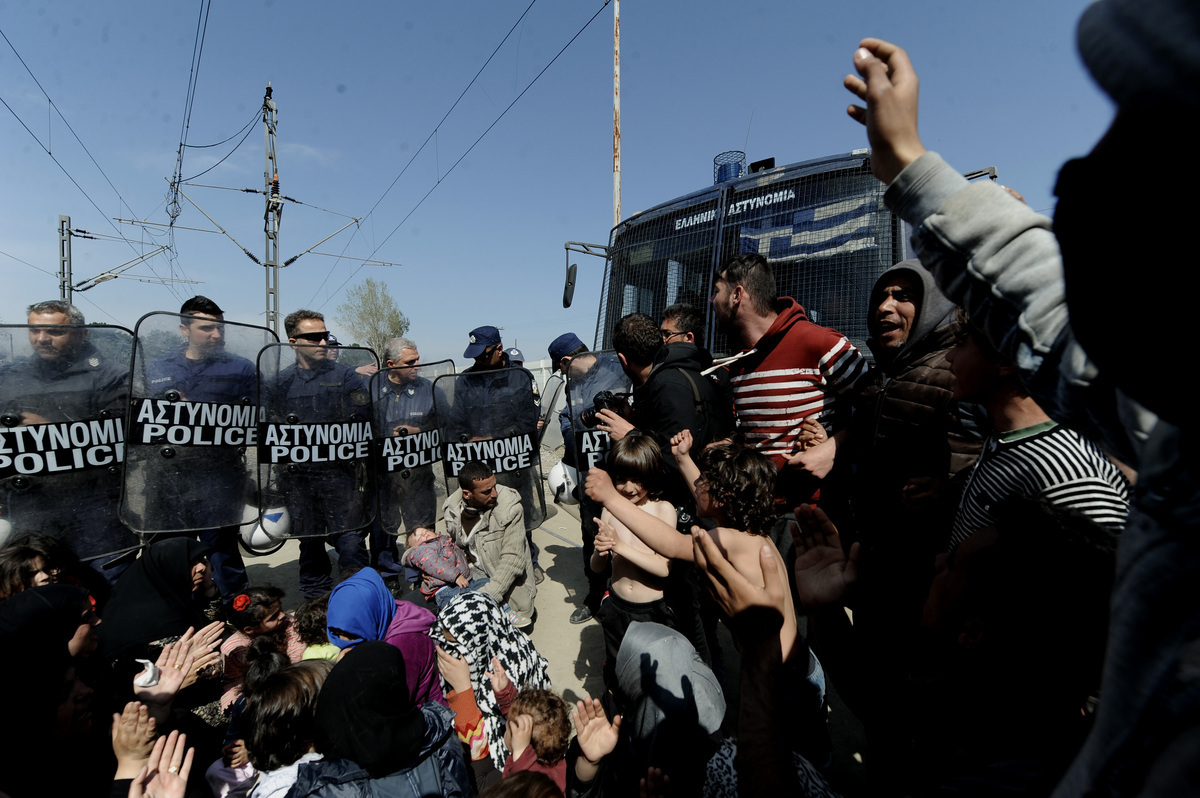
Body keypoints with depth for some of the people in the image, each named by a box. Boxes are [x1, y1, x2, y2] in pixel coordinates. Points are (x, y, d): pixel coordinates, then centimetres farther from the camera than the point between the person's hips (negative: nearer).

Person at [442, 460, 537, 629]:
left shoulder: (509, 507, -22)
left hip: (508, 576, -4)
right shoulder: (452, 507, -8)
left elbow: (512, 559, -24)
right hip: (474, 572, 4)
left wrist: (488, 595, -32)